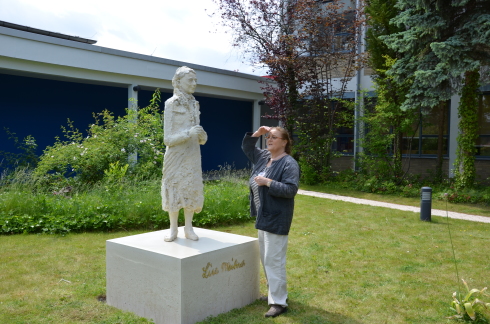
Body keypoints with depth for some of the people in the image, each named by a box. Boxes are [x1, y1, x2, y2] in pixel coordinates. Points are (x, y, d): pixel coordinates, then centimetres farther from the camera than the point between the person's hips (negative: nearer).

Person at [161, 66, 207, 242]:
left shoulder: (194, 104, 9)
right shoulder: (171, 104, -6)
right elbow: (167, 139, -10)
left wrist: (202, 136, -9)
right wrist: (189, 133, -23)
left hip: (192, 154, 5)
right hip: (176, 155, -4)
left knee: (191, 187, 5)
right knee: (175, 187, 1)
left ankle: (188, 227, 15)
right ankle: (173, 228, 13)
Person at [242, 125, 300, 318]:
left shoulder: (289, 163, -15)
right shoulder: (263, 157, 10)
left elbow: (291, 190, -22)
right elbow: (246, 147, 22)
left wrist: (267, 182, -24)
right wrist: (257, 134, 6)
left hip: (276, 219, -9)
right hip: (263, 216, 9)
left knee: (273, 260, -7)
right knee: (265, 259, 17)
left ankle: (279, 302, 2)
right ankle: (273, 293, 30)